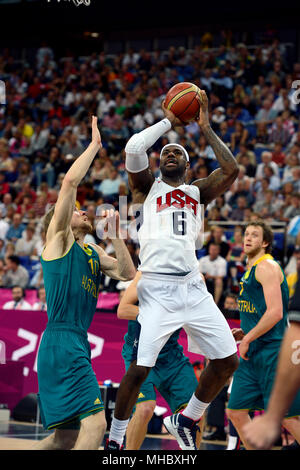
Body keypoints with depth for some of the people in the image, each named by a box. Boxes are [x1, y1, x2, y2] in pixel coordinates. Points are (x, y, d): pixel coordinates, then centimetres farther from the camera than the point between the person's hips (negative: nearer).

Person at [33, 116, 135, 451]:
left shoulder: (93, 253, 23)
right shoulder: (58, 236, 1)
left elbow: (127, 273, 13)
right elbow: (70, 181, -10)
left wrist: (114, 233, 7)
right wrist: (95, 144, -3)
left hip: (77, 345, 9)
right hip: (61, 342, -9)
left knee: (65, 438, 11)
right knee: (95, 422, -20)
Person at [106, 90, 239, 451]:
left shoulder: (197, 192, 20)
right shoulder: (147, 188, 12)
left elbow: (231, 170, 3)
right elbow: (133, 148, -7)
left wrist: (205, 128, 7)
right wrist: (168, 122, 4)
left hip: (193, 287, 4)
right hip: (156, 288, -4)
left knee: (227, 360, 3)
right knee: (138, 369, -12)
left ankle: (186, 421, 23)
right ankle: (115, 439, 8)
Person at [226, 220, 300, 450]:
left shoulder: (267, 267, -10)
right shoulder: (251, 269, 20)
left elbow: (275, 312, -19)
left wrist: (247, 338, -14)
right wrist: (244, 332, 15)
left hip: (272, 351, -10)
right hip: (252, 353, 10)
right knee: (236, 411, 7)